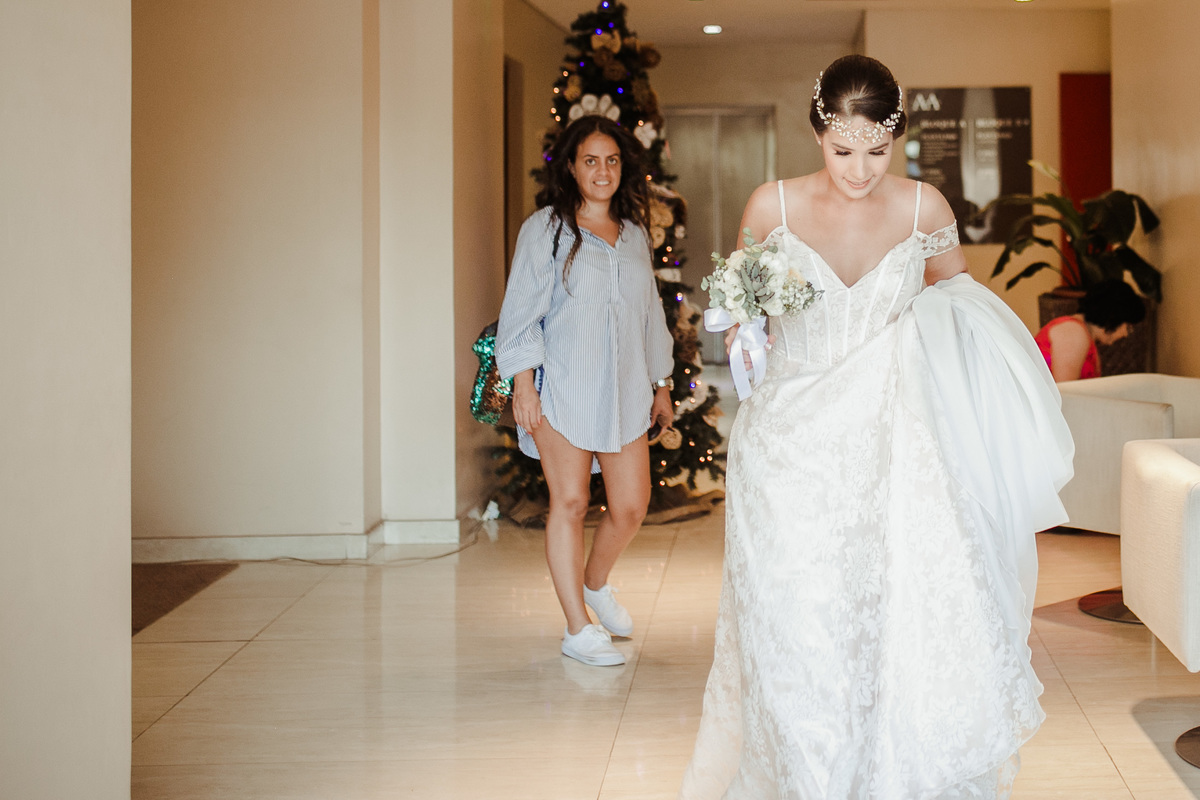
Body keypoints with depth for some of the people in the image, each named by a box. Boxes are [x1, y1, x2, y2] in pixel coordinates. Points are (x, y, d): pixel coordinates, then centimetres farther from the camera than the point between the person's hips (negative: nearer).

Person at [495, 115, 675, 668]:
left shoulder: (634, 234, 14)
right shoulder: (545, 229, -1)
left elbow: (650, 312, 20)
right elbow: (521, 310, -3)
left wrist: (661, 383, 20)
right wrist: (523, 385, -10)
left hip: (624, 389, 5)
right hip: (562, 388, -5)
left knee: (631, 505, 3)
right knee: (570, 503, -1)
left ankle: (595, 583, 33)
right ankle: (578, 628, 10)